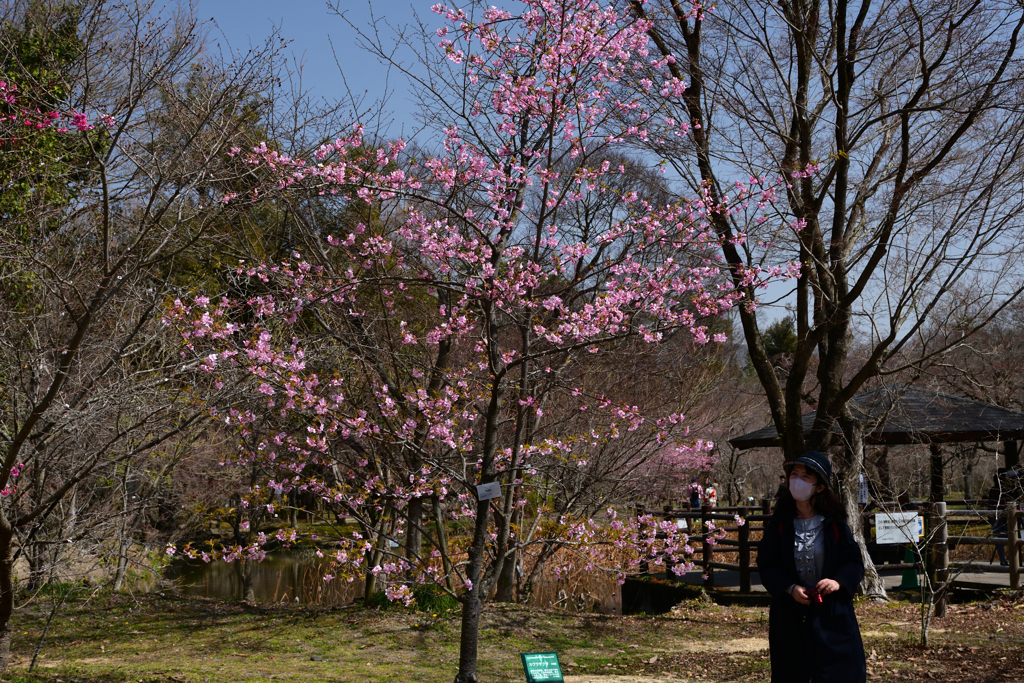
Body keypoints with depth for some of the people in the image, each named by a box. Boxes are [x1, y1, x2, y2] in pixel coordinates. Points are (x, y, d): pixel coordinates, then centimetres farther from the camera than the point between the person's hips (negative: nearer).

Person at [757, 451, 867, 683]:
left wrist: (839, 581, -19)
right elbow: (766, 565, -1)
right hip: (790, 618, 1)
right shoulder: (780, 523, -3)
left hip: (832, 616, 0)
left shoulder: (834, 524, -3)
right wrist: (790, 588, -16)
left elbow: (855, 562, 0)